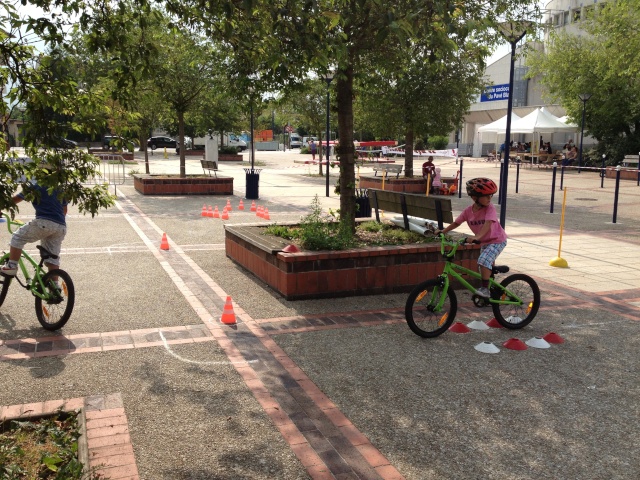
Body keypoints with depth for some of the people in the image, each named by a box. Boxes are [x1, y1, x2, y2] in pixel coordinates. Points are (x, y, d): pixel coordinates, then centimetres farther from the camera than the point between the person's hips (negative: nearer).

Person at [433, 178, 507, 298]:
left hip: (497, 240, -7)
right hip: (485, 242, 7)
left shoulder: (489, 208, -23)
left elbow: (488, 224, -38)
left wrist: (477, 237, -52)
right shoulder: (468, 210, -9)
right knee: (486, 266, 17)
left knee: (484, 261, -27)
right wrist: (443, 231, -9)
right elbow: (457, 222, 2)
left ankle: (485, 288, -20)